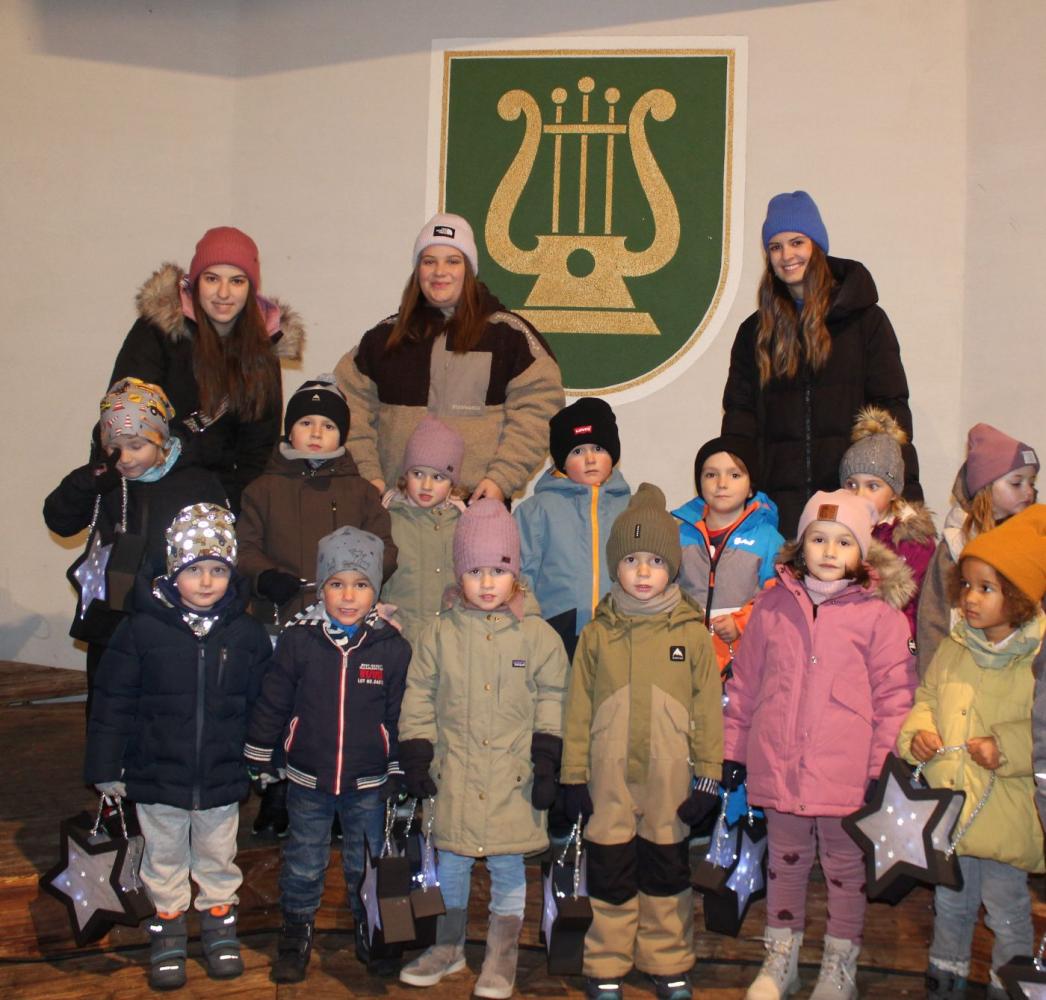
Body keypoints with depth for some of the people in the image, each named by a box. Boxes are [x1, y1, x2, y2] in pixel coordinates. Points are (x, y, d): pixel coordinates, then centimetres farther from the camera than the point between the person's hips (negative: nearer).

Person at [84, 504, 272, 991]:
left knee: (218, 855, 19)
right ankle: (168, 924, 36)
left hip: (222, 777, 1)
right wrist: (105, 766, -5)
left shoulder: (247, 634, -6)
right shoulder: (141, 629, -12)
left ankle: (218, 918, 39)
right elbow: (113, 702, -6)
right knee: (165, 857, 17)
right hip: (157, 774, -1)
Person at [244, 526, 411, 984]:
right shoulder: (298, 640, -8)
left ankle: (370, 933, 36)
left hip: (369, 785, 0)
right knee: (303, 864, 14)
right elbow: (271, 703, -1)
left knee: (367, 866, 15)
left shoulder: (392, 646, -8)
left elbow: (401, 715, 0)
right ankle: (296, 936, 33)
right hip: (307, 780, 0)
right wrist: (260, 762, 3)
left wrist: (399, 773, 3)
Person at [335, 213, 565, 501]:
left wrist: (503, 477, -10)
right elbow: (354, 405, 12)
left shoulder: (508, 333, 5)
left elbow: (536, 406, -2)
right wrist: (367, 474, 0)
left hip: (478, 499, -2)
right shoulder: (384, 337, 16)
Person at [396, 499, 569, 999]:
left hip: (513, 775, -1)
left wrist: (548, 757, -4)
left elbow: (553, 699, 2)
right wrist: (415, 753, 1)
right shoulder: (440, 633, 0)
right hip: (454, 772, 2)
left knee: (508, 865, 8)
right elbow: (419, 696, 5)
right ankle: (448, 946, 33)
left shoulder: (537, 635, -3)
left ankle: (503, 954, 25)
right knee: (450, 862, 14)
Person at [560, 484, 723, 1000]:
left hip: (670, 779, 0)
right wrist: (574, 775, 0)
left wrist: (708, 777, -2)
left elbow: (708, 709, -1)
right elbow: (578, 709, 1)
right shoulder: (598, 633, -1)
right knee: (609, 873, 10)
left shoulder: (692, 633, -3)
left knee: (667, 871, 13)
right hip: (609, 778, 0)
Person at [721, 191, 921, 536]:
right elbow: (739, 414, 10)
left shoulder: (865, 319, 7)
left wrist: (905, 491, -6)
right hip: (781, 494, 2)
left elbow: (891, 407, 3)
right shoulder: (756, 331, 14)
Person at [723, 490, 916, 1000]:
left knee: (846, 867, 13)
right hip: (778, 766, 3)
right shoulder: (773, 604, 2)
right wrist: (733, 749, 9)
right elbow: (745, 683, 8)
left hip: (847, 772, -2)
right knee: (784, 862, 18)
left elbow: (894, 693, -4)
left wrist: (884, 764, -6)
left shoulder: (880, 613, -7)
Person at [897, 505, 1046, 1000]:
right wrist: (916, 732, -5)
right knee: (950, 902, 23)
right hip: (949, 807, 5)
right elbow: (926, 696, 13)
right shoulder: (953, 648, 1)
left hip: (1005, 815, -5)